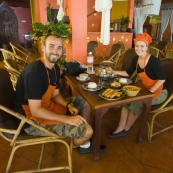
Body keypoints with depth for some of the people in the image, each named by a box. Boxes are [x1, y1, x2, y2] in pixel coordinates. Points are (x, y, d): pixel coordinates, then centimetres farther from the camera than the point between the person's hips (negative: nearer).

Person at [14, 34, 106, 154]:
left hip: (47, 106, 10)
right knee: (87, 131, -17)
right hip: (33, 119, -9)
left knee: (83, 102, 14)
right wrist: (67, 119, -28)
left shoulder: (55, 68, 2)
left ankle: (85, 144, 23)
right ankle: (75, 144, 23)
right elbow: (35, 110, -28)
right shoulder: (33, 71, -27)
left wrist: (69, 105, -9)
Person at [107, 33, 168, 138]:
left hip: (158, 92, -6)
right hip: (145, 89, 7)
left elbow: (162, 79, -20)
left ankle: (126, 129, 1)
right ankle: (121, 128, -7)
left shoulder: (154, 61, -22)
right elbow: (128, 73, 9)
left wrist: (149, 92, -26)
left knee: (136, 102, -22)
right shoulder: (136, 59, -2)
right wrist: (114, 72, 1)